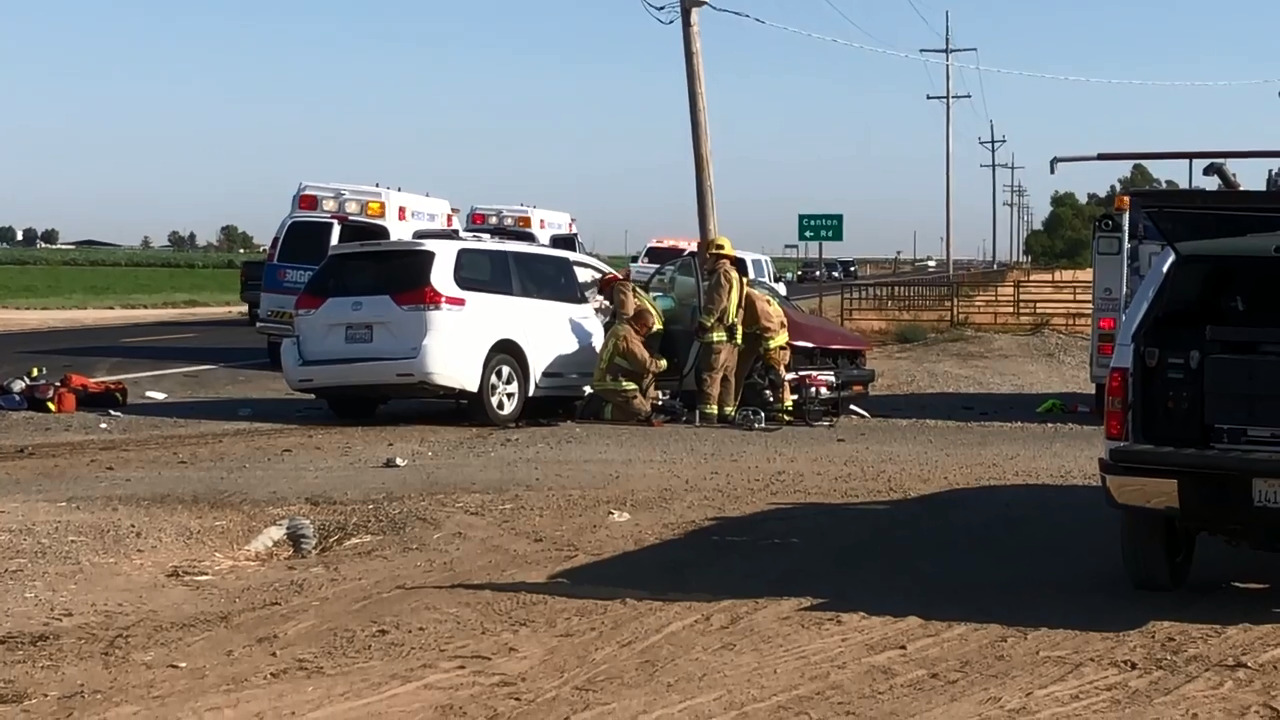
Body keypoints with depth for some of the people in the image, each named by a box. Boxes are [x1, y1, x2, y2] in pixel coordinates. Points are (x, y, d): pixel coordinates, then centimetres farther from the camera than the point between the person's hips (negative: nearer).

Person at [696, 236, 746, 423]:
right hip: (732, 336, 10)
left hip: (719, 334, -10)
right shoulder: (735, 275, 25)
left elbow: (716, 304, -18)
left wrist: (703, 323, -16)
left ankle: (708, 412, -17)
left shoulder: (722, 274, -8)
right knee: (727, 376, 11)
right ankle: (727, 412, 13)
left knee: (709, 374, -12)